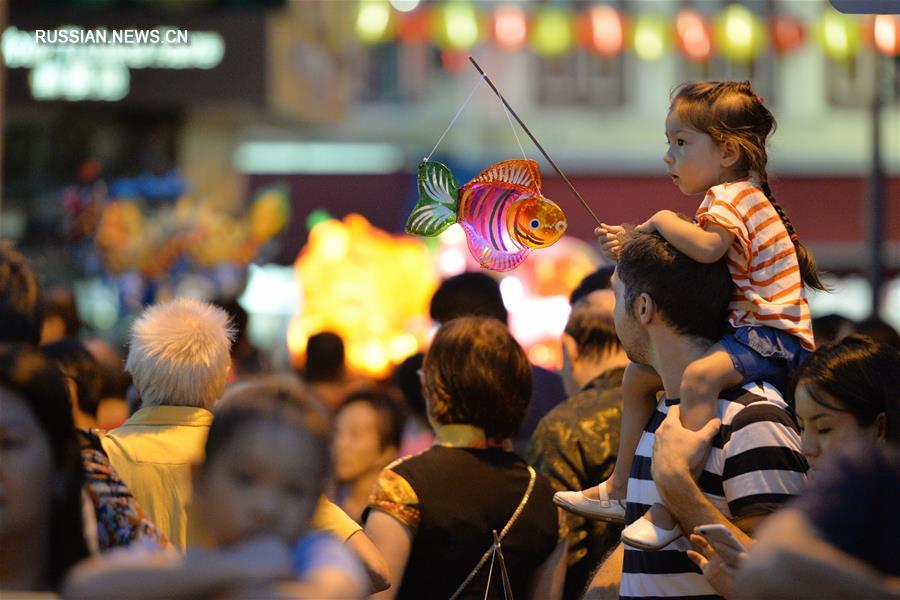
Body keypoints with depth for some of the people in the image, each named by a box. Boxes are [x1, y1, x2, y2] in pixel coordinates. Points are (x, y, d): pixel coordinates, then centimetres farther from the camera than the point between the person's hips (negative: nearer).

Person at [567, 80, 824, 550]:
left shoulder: (730, 197, -16)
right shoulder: (728, 197, 17)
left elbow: (707, 247, -37)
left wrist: (662, 221, -19)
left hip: (775, 338, -12)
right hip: (742, 331, 12)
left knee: (699, 375, -39)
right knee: (639, 374, 20)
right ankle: (620, 489, 27)